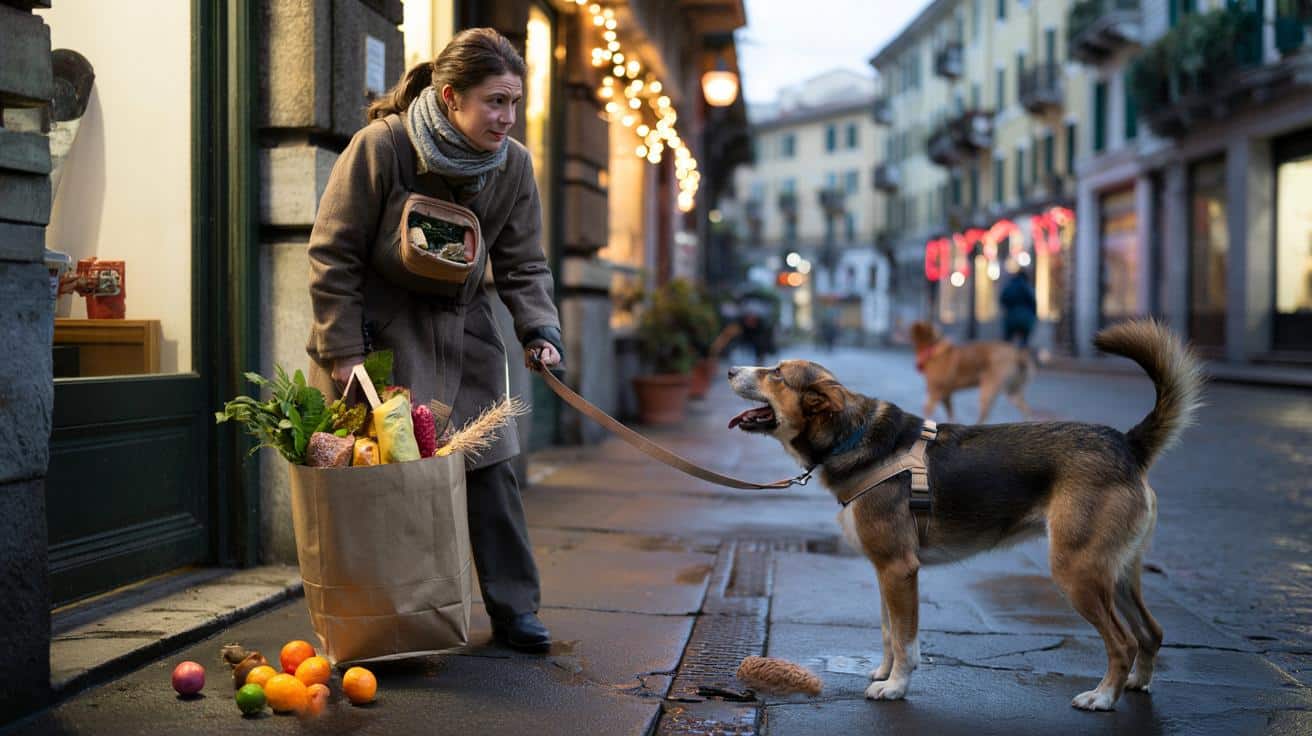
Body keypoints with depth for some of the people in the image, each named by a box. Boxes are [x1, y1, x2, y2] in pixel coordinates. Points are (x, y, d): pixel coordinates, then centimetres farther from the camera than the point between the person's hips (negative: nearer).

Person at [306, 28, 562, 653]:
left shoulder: (512, 165, -5)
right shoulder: (380, 146, -18)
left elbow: (523, 265, 2)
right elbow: (332, 254, -13)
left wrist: (540, 331, -14)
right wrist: (342, 350, -14)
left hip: (461, 332, 4)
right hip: (379, 332, -4)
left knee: (490, 468, 4)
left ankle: (513, 608, 16)